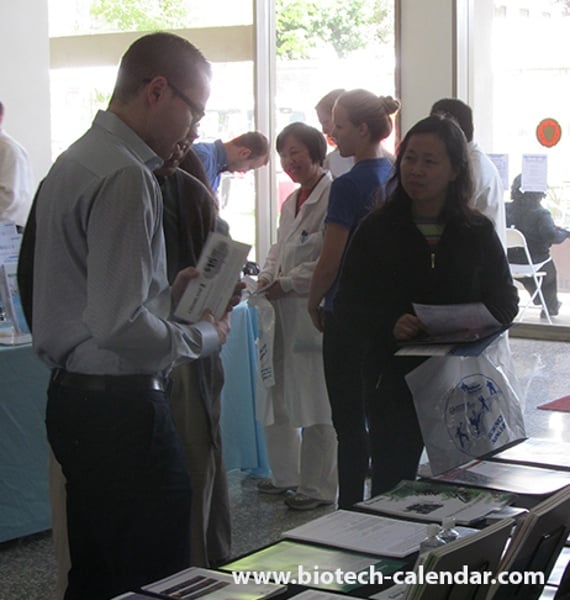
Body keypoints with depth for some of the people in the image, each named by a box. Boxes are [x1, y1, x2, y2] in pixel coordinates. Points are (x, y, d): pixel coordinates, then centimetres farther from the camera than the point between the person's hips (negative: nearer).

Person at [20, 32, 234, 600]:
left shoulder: (72, 163, 12)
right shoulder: (126, 177, -18)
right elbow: (121, 326, -24)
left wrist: (165, 294, 15)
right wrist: (202, 337, -9)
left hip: (72, 399, 10)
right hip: (120, 407, -10)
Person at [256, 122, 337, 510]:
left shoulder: (333, 196, -12)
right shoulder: (291, 201, 18)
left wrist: (287, 283, -14)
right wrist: (268, 273, 6)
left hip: (314, 311, -9)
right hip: (287, 312, 9)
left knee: (317, 403, -1)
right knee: (280, 397, 13)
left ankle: (319, 487, 9)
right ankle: (287, 474, 28)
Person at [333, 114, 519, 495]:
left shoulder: (478, 232, 4)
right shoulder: (377, 230, 1)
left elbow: (506, 299, 7)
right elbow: (348, 304, -1)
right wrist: (390, 326, -21)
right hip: (394, 382, -1)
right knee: (391, 492, 3)